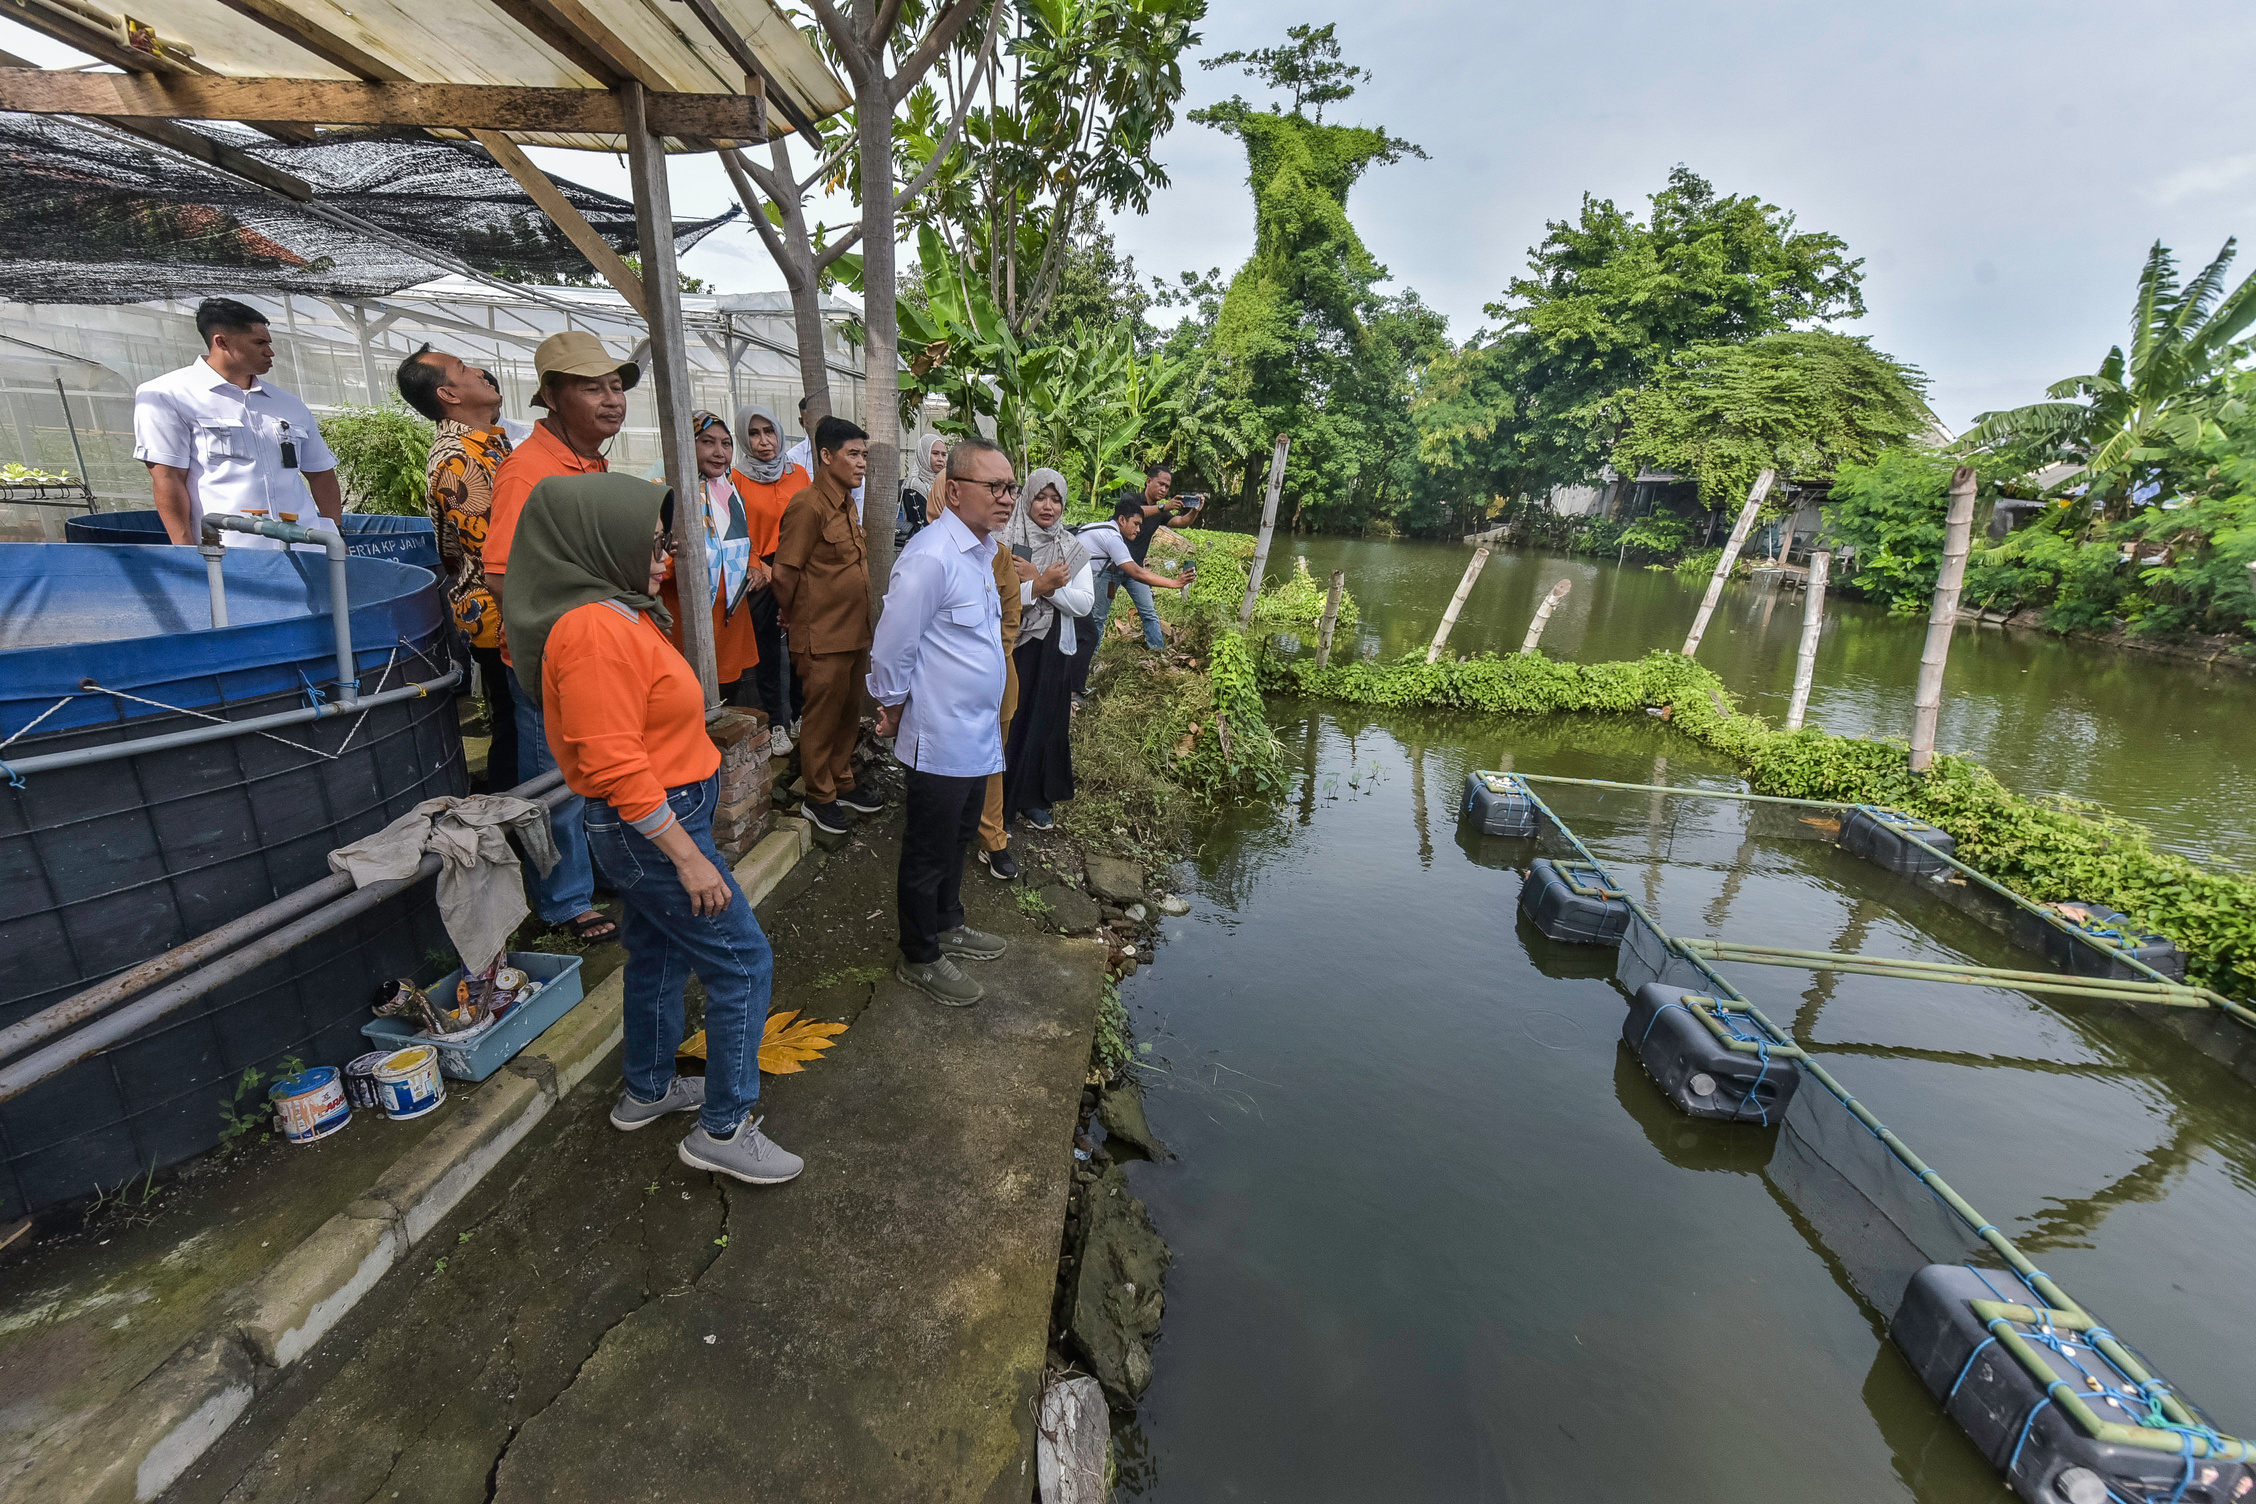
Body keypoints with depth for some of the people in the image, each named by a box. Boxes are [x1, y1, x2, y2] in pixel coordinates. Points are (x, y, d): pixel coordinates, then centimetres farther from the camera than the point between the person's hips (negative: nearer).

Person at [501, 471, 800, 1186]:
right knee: (742, 962, -2)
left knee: (660, 954, 23)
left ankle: (647, 1090, 42)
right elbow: (615, 766, -27)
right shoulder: (595, 629, -23)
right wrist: (688, 857, -23)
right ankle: (723, 1129, 11)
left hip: (643, 823, 11)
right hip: (653, 827, -11)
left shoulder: (613, 611, 10)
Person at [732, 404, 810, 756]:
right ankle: (776, 724, 17)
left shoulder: (799, 474, 7)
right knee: (768, 651, 6)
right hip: (761, 576, -2)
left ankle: (799, 714, 25)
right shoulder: (737, 479, -2)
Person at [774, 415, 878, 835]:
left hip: (854, 631, 8)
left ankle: (842, 784, 32)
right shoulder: (808, 505, -16)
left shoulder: (847, 505, 13)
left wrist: (862, 626, 16)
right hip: (823, 638, -8)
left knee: (848, 713, 17)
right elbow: (786, 573, -15)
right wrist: (800, 625, -2)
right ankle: (819, 798, 18)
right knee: (823, 718, 4)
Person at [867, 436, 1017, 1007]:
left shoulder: (981, 548, 9)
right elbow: (892, 648, -18)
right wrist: (894, 709, -4)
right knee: (929, 851, 7)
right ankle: (920, 959, 26)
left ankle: (945, 925, 44)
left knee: (958, 838, 24)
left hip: (978, 732, 9)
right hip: (941, 738, -9)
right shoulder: (930, 558, -23)